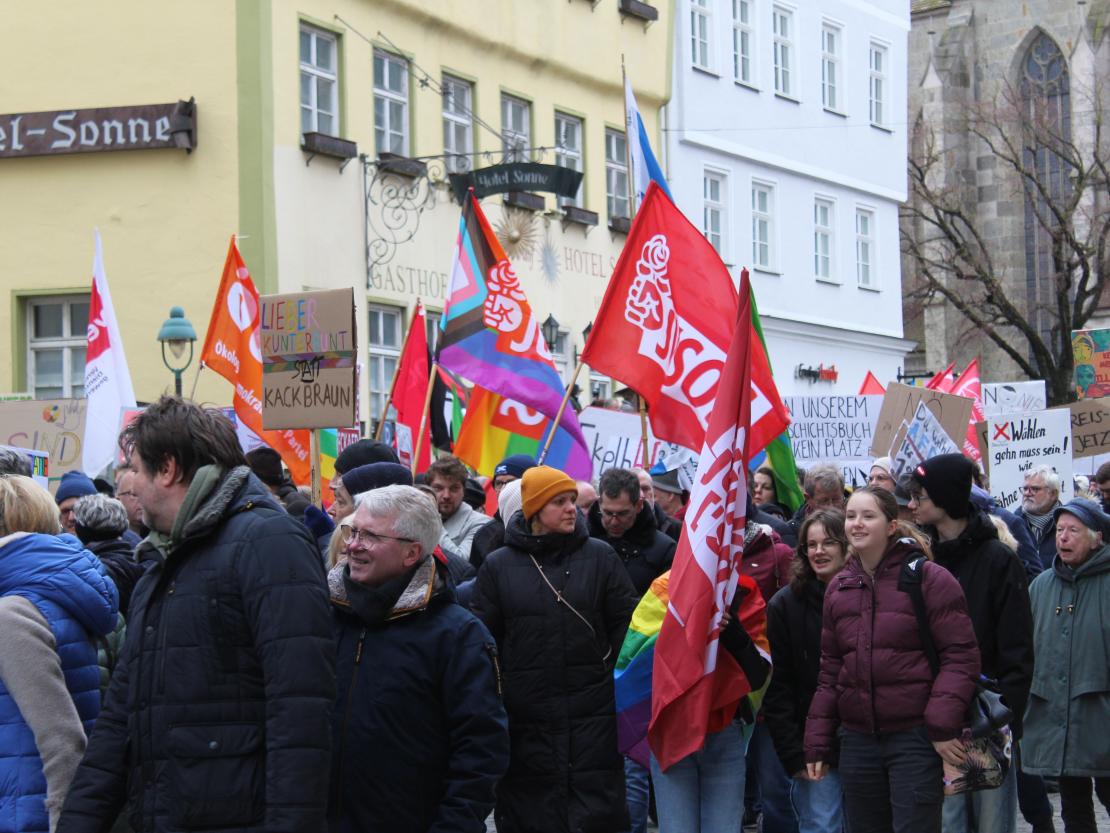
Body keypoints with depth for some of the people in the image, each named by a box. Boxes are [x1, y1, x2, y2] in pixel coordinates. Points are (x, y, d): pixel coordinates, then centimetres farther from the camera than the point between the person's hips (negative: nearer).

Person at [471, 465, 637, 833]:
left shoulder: (600, 557, 3)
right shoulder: (498, 566, 3)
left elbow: (627, 627, 4)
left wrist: (621, 686, -1)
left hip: (593, 716, 0)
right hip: (525, 722, 0)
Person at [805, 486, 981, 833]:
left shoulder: (929, 578, -6)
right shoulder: (838, 588, 11)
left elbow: (960, 655, -9)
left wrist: (943, 726, -16)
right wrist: (817, 742, 12)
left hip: (915, 738, -5)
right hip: (858, 739, 6)